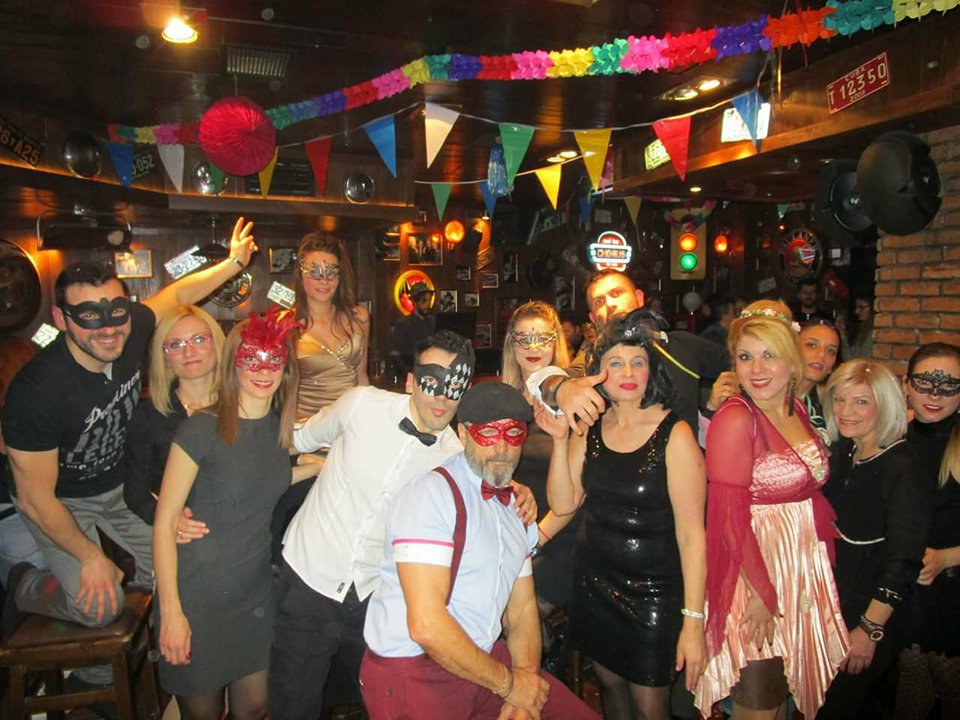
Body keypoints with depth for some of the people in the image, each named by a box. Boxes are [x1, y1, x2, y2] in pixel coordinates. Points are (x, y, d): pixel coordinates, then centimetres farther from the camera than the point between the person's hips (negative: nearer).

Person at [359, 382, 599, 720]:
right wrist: (508, 683, -12)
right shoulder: (432, 495, -17)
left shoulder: (515, 507, 9)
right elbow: (426, 625, -23)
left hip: (484, 657, 7)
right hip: (412, 671, -6)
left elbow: (522, 609, 10)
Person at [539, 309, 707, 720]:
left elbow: (691, 533, -16)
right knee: (610, 686, 21)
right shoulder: (589, 429, 0)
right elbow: (563, 504, -3)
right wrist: (560, 440, -12)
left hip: (653, 593, -4)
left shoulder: (674, 435, -15)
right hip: (594, 583, 4)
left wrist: (693, 621, -18)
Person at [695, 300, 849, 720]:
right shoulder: (735, 419, -18)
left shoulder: (797, 410, 6)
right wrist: (762, 593, -19)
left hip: (804, 570, 7)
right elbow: (730, 516, -20)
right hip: (754, 569, -7)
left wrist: (823, 556, 6)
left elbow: (810, 491, 13)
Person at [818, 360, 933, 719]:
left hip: (875, 609, -6)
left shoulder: (906, 467, -18)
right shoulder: (841, 454, 4)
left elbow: (904, 561, -20)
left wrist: (870, 629, -18)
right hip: (834, 601, 7)